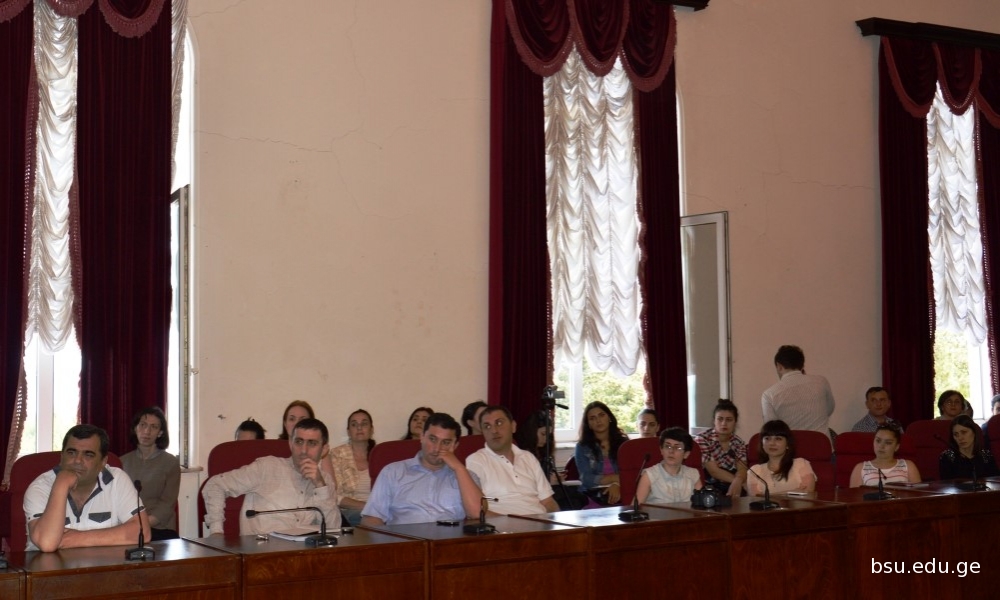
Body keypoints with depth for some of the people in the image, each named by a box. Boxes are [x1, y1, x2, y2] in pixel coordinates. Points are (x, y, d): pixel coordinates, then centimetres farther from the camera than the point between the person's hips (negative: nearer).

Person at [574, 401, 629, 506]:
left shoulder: (624, 443, 11)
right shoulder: (582, 447, 6)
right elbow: (587, 479, -5)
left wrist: (617, 485, -21)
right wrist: (618, 478, -10)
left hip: (620, 492, 1)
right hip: (592, 495, -1)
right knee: (605, 498, -35)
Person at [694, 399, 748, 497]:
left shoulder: (739, 443, 9)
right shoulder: (702, 439, -9)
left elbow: (742, 470, -6)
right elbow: (714, 471, -14)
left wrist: (737, 482, -30)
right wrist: (739, 480, -21)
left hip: (732, 486, 5)